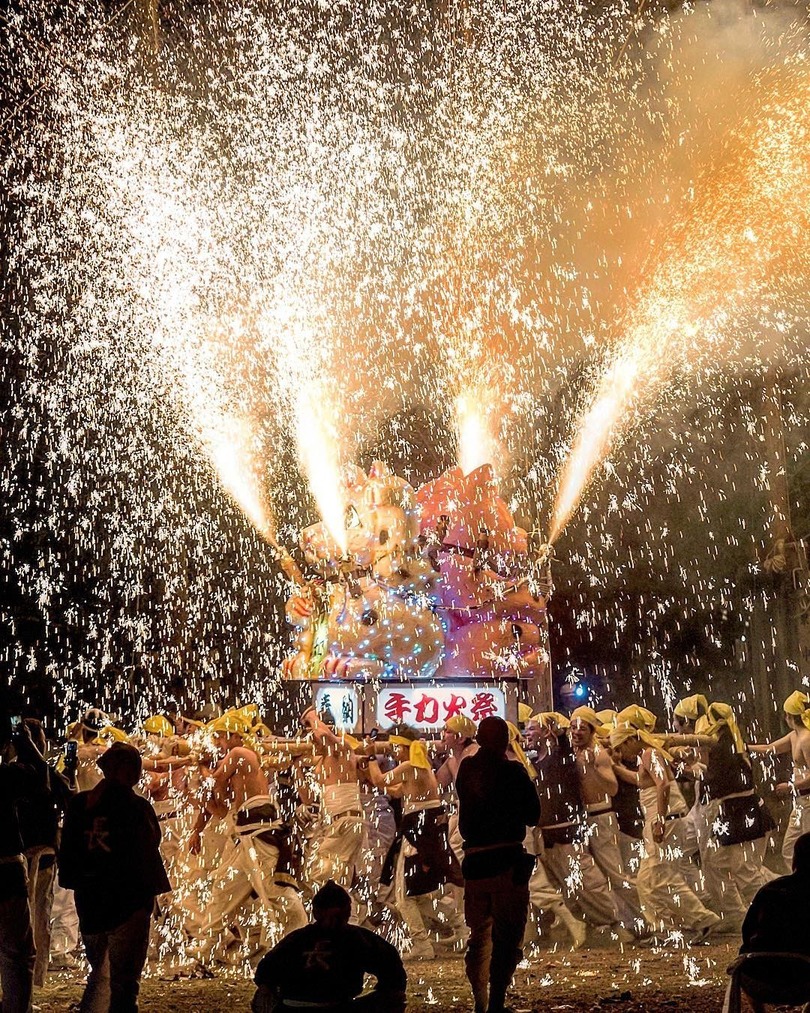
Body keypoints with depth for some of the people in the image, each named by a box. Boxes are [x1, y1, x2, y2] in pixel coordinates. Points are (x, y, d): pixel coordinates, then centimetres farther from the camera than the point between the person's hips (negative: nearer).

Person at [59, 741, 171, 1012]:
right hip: (128, 903, -5)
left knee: (100, 972, 23)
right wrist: (147, 894, 0)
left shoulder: (79, 804, 1)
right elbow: (147, 855, -12)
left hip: (89, 903, 5)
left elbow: (67, 852, 7)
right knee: (123, 979, 3)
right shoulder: (137, 807, -14)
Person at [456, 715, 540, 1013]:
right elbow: (533, 815, 0)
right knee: (506, 937, -1)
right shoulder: (513, 772, -7)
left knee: (479, 935, 17)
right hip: (508, 862, -5)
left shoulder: (466, 770, 5)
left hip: (474, 863, 5)